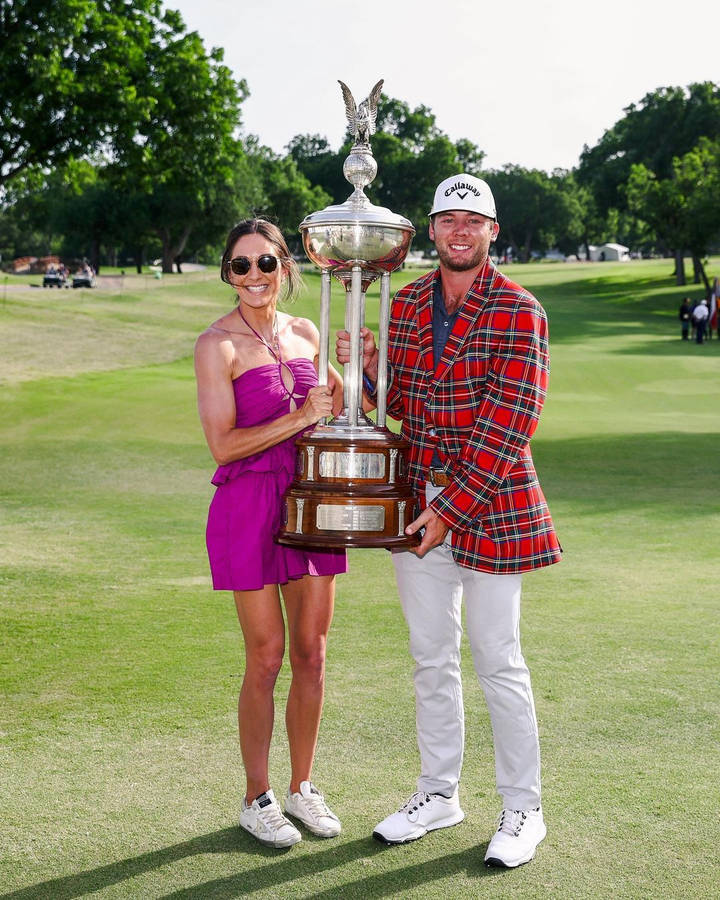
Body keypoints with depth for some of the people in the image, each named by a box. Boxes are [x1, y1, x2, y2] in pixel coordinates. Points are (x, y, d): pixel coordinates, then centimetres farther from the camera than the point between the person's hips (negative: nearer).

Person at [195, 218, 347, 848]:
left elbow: (335, 408, 20)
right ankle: (257, 798, 18)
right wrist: (301, 416, -17)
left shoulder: (306, 334, 9)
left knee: (312, 653, 10)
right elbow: (224, 444, -15)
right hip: (249, 507, -5)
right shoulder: (218, 344, -9)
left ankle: (302, 786, 26)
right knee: (267, 657, 2)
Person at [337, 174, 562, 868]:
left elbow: (508, 424, -15)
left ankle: (522, 810, 17)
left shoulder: (518, 312, -9)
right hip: (417, 505, 5)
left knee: (497, 661, 2)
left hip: (490, 506, -5)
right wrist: (368, 369, -6)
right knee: (430, 658, 14)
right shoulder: (405, 305, 9)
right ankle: (438, 794, 30)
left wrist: (453, 509, -17)